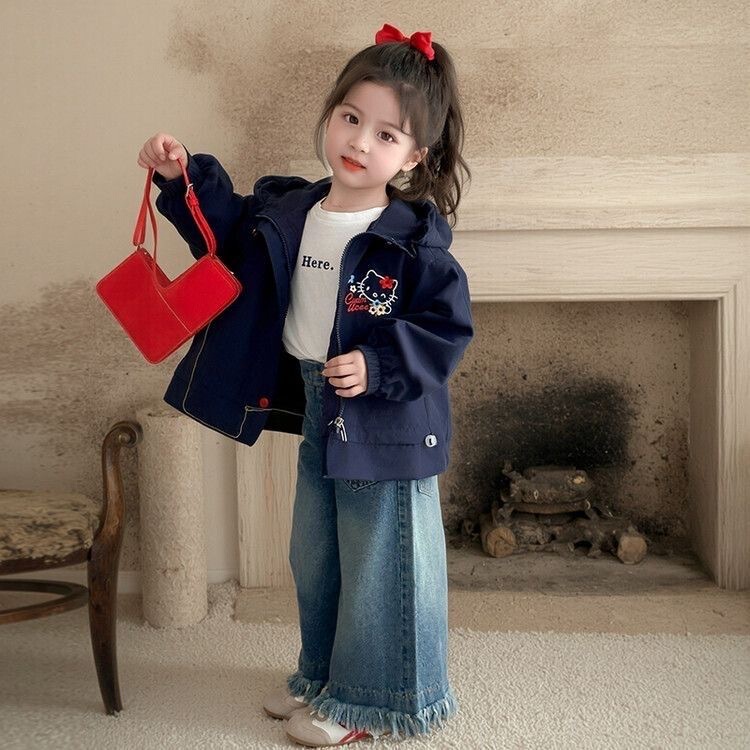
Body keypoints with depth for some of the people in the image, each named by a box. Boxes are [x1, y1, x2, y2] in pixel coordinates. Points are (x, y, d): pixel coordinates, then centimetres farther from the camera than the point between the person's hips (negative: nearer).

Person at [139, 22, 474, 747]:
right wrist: (182, 179, 4)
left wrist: (379, 367, -27)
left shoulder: (414, 241, -19)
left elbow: (446, 328, -17)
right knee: (314, 560, 22)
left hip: (385, 427, -7)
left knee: (379, 570, 7)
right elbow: (228, 230, 17)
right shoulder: (287, 211, 0)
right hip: (317, 419, 7)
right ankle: (323, 678, 42)